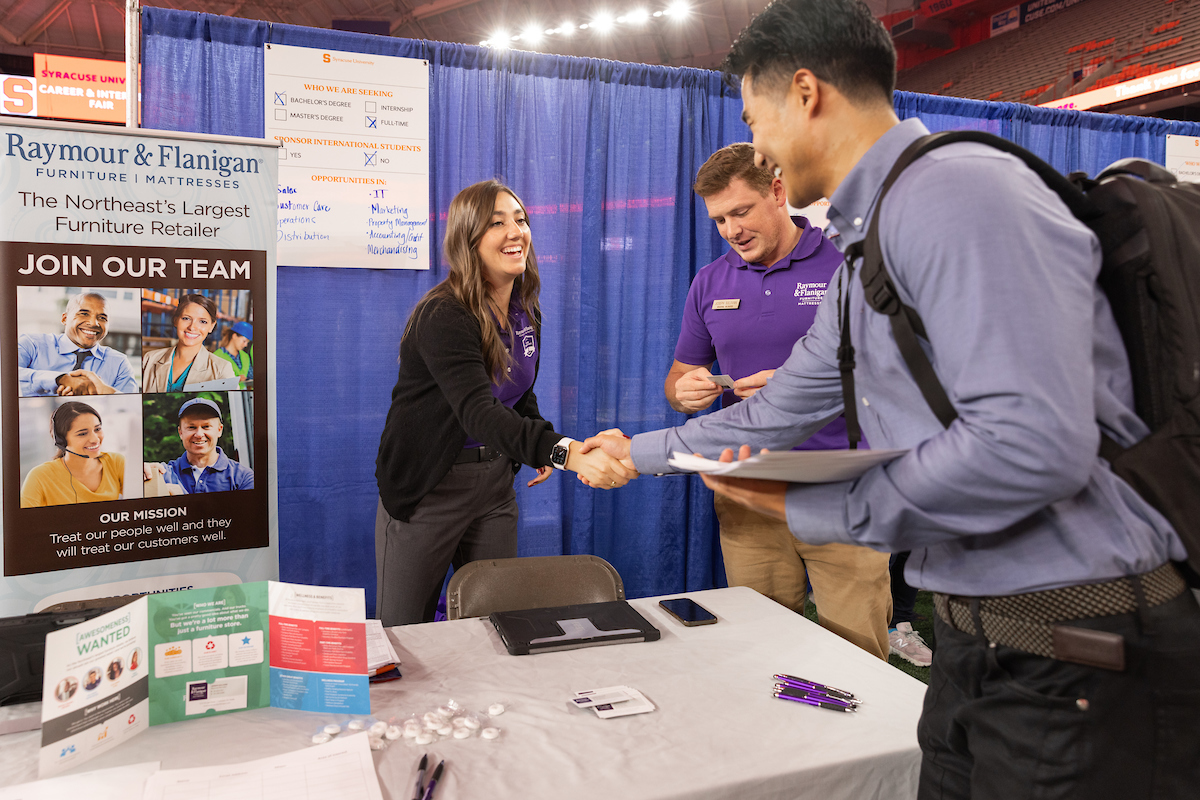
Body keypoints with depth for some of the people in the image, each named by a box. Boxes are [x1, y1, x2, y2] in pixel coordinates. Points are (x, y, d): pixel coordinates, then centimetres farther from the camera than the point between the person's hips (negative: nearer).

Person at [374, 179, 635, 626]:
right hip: (428, 488, -6)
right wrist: (564, 451, -50)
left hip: (495, 481, 6)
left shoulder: (525, 311, 3)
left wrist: (540, 446, -4)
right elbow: (477, 410, -36)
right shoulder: (443, 315, -22)